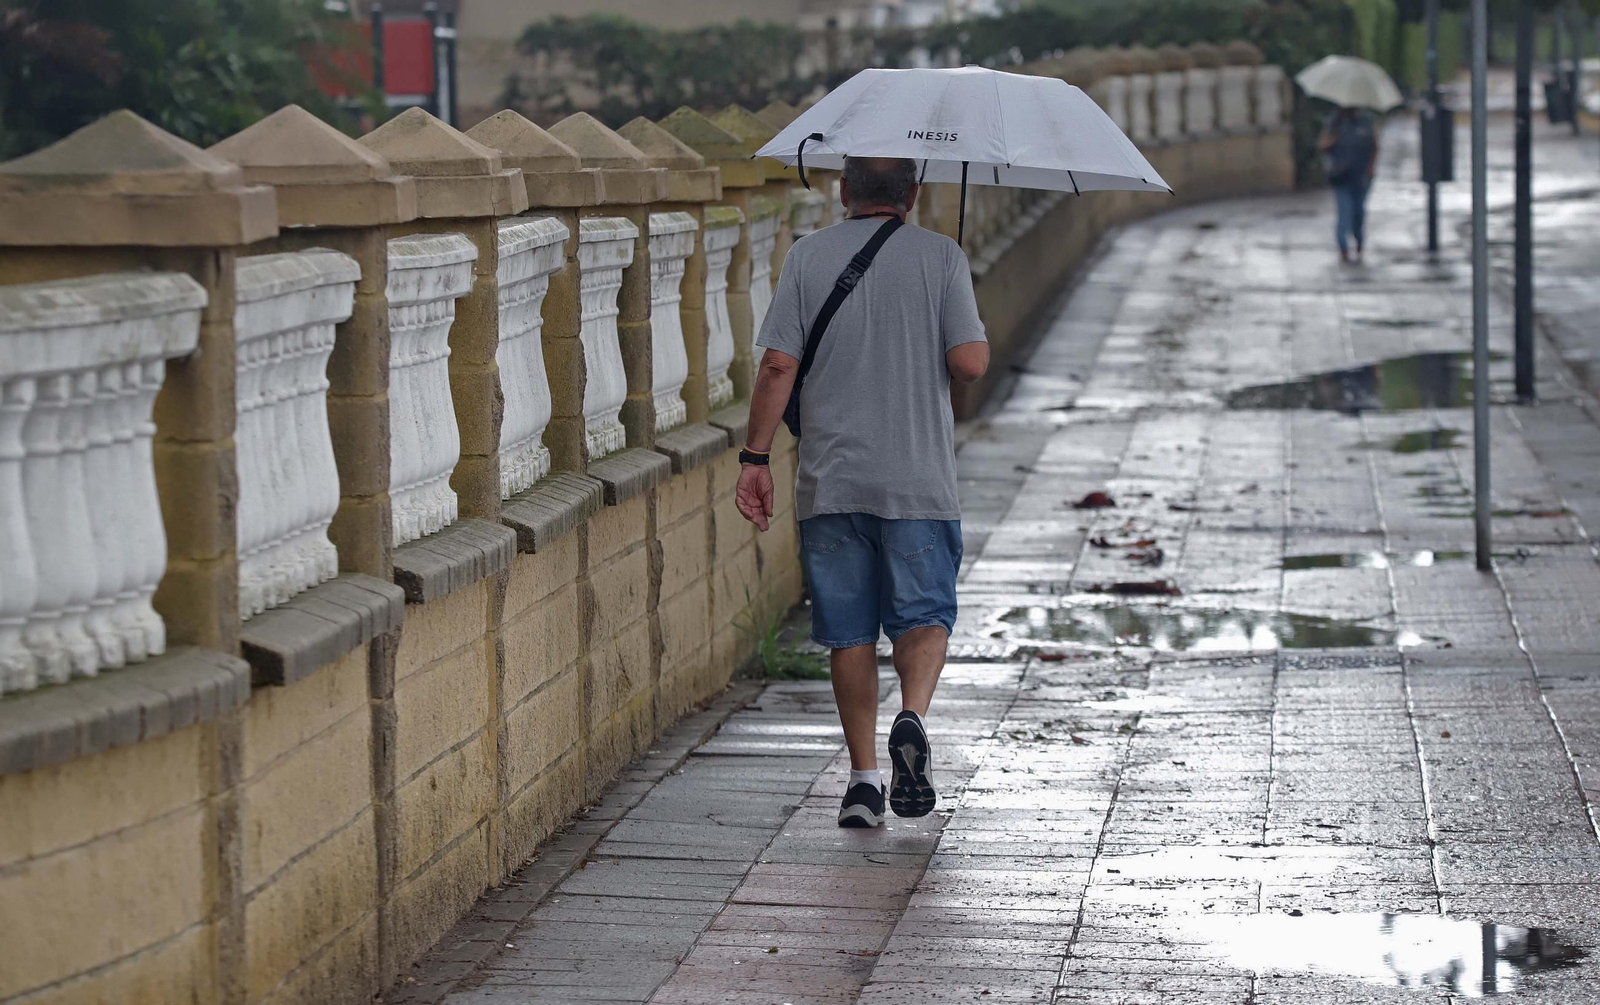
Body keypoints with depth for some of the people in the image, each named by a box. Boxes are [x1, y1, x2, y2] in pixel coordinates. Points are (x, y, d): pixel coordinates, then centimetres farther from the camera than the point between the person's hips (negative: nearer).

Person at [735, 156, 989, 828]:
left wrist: (756, 458, 1)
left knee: (850, 629, 9)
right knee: (925, 613, 8)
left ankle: (863, 777, 8)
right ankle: (912, 717, -20)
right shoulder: (941, 256, -1)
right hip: (920, 481, -1)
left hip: (830, 481, 1)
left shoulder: (807, 257, 2)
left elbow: (777, 365, -4)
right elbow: (970, 363, -9)